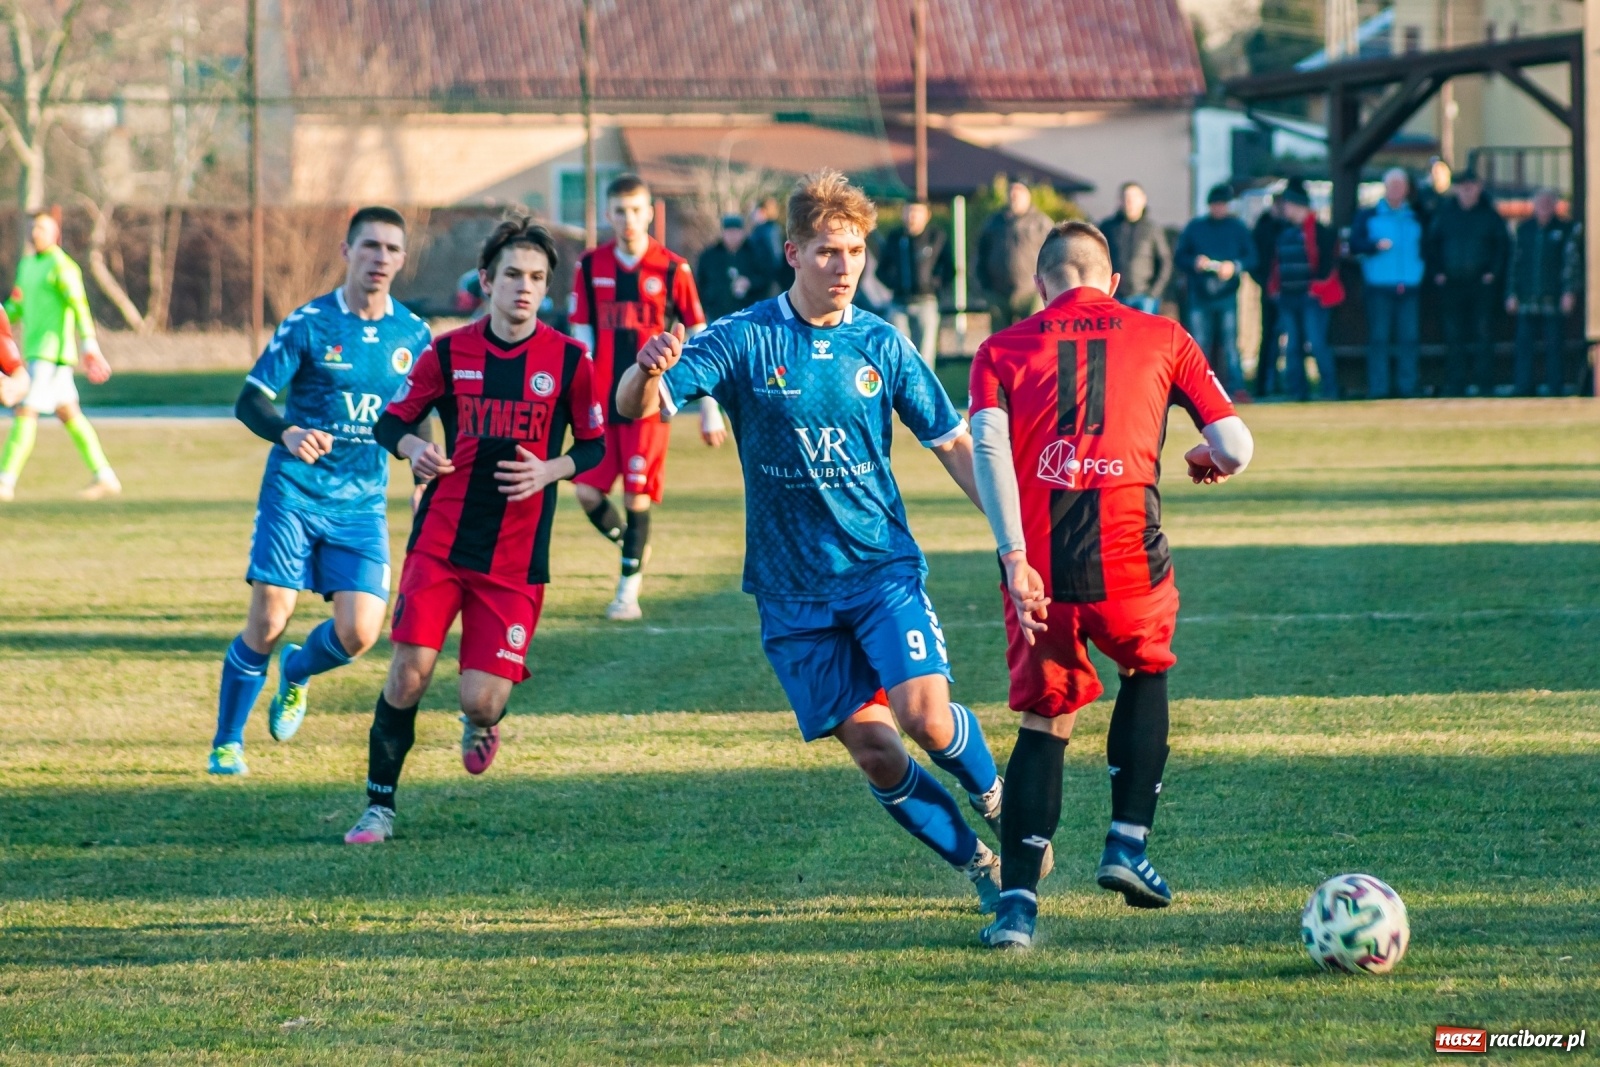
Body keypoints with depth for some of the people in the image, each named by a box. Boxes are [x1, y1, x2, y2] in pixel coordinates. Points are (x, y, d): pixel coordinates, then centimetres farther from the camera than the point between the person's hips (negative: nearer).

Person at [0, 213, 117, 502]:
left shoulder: (62, 266, -11)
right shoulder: (27, 265, 16)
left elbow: (79, 307, -18)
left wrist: (89, 346, -25)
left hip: (52, 353, -10)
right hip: (35, 351, 10)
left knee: (25, 412, -13)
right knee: (68, 414, 11)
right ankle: (105, 477, 15)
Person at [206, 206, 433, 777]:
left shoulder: (412, 334, 4)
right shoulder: (309, 323, -7)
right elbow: (249, 401, -9)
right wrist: (288, 433, -29)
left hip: (363, 503, 3)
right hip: (294, 494, -3)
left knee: (358, 633, -10)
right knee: (268, 623, -8)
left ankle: (297, 672, 25)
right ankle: (226, 743, 11)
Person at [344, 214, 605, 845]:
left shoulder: (569, 360, -1)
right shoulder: (448, 353, 2)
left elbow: (594, 444, 7)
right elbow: (393, 419, 10)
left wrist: (549, 471, -13)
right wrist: (412, 447, -13)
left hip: (515, 559, -1)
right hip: (439, 541, 1)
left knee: (482, 699, -8)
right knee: (409, 673, -9)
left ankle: (482, 722, 30)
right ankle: (380, 805, 6)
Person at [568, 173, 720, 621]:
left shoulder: (672, 270, -3)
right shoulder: (591, 266, 4)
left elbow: (700, 342, 1)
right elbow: (581, 338, 8)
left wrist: (710, 411, -1)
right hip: (602, 402, 3)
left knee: (638, 496, -6)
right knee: (588, 492, -3)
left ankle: (629, 588, 6)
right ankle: (630, 544, 25)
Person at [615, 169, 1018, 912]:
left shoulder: (881, 346, 1)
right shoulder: (744, 341, -6)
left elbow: (951, 443, 9)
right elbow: (636, 407, -14)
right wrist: (647, 370, -38)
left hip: (883, 568, 0)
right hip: (792, 592, 0)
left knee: (924, 713, -20)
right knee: (873, 750, -4)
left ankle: (997, 799, 11)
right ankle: (979, 866, 14)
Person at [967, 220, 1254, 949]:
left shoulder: (1003, 350, 13)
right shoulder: (1161, 339, 14)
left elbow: (988, 445, -5)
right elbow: (1235, 446, 8)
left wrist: (1015, 556, -11)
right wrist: (1210, 461, 33)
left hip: (1037, 563, 1)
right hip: (1129, 555, -1)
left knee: (1046, 719, 13)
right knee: (1146, 673, 29)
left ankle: (1018, 900, 0)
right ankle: (1128, 843, 17)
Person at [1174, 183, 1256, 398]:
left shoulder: (1237, 228, 7)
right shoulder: (1194, 227, 8)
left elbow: (1251, 257, 5)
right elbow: (1179, 257, 7)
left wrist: (1235, 266, -14)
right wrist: (1195, 262, -13)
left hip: (1227, 294, -1)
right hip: (1200, 294, 1)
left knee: (1229, 343, -6)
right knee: (1199, 344, 0)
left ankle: (1236, 389, -6)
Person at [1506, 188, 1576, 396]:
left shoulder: (1564, 229, 4)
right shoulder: (1525, 229, 11)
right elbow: (1515, 262, 13)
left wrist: (1568, 292, -7)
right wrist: (1512, 293, 6)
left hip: (1553, 299, -2)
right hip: (1527, 299, 2)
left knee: (1554, 345, -1)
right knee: (1524, 344, -1)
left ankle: (1554, 387, 4)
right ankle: (1524, 388, 4)